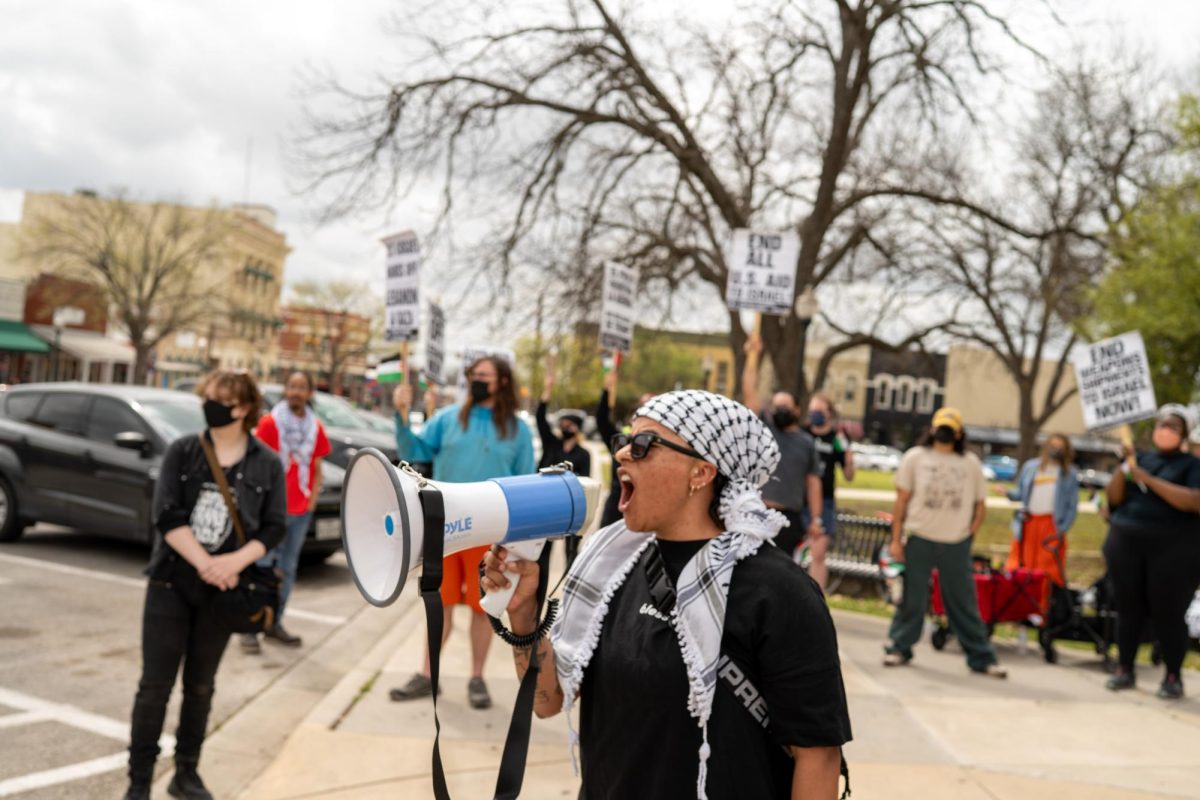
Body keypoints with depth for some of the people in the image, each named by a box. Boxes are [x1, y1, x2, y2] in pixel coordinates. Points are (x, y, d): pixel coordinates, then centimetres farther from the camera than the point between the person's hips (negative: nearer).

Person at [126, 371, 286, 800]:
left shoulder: (267, 464, -2)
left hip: (222, 588, 1)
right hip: (171, 582, -1)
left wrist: (236, 561, -21)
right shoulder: (182, 451, -3)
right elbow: (167, 516, -10)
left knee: (200, 685, 13)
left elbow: (275, 526, -4)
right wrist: (204, 563, -20)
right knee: (155, 684, 2)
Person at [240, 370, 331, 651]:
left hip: (301, 510, 4)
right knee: (262, 567, -6)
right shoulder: (270, 422, -4)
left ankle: (275, 623, 20)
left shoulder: (316, 428, 8)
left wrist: (313, 497, 4)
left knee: (288, 568, 11)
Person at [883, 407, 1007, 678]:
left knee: (965, 603, 6)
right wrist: (896, 539, -2)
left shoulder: (971, 463, 7)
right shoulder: (915, 458, 3)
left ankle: (981, 658, 14)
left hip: (956, 544, 1)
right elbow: (901, 500, 2)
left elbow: (979, 503, 12)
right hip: (920, 540, -1)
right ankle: (898, 648, 18)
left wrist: (970, 533, -1)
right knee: (912, 599, 4)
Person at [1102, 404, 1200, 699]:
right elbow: (1115, 498, 6)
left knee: (1167, 612, -3)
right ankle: (1125, 669, 16)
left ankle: (1173, 676, 10)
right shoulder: (1141, 458, 11)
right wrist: (1124, 466, -8)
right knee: (1129, 608, 6)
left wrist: (1148, 479, -20)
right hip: (1127, 542, 4)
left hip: (1173, 547, -3)